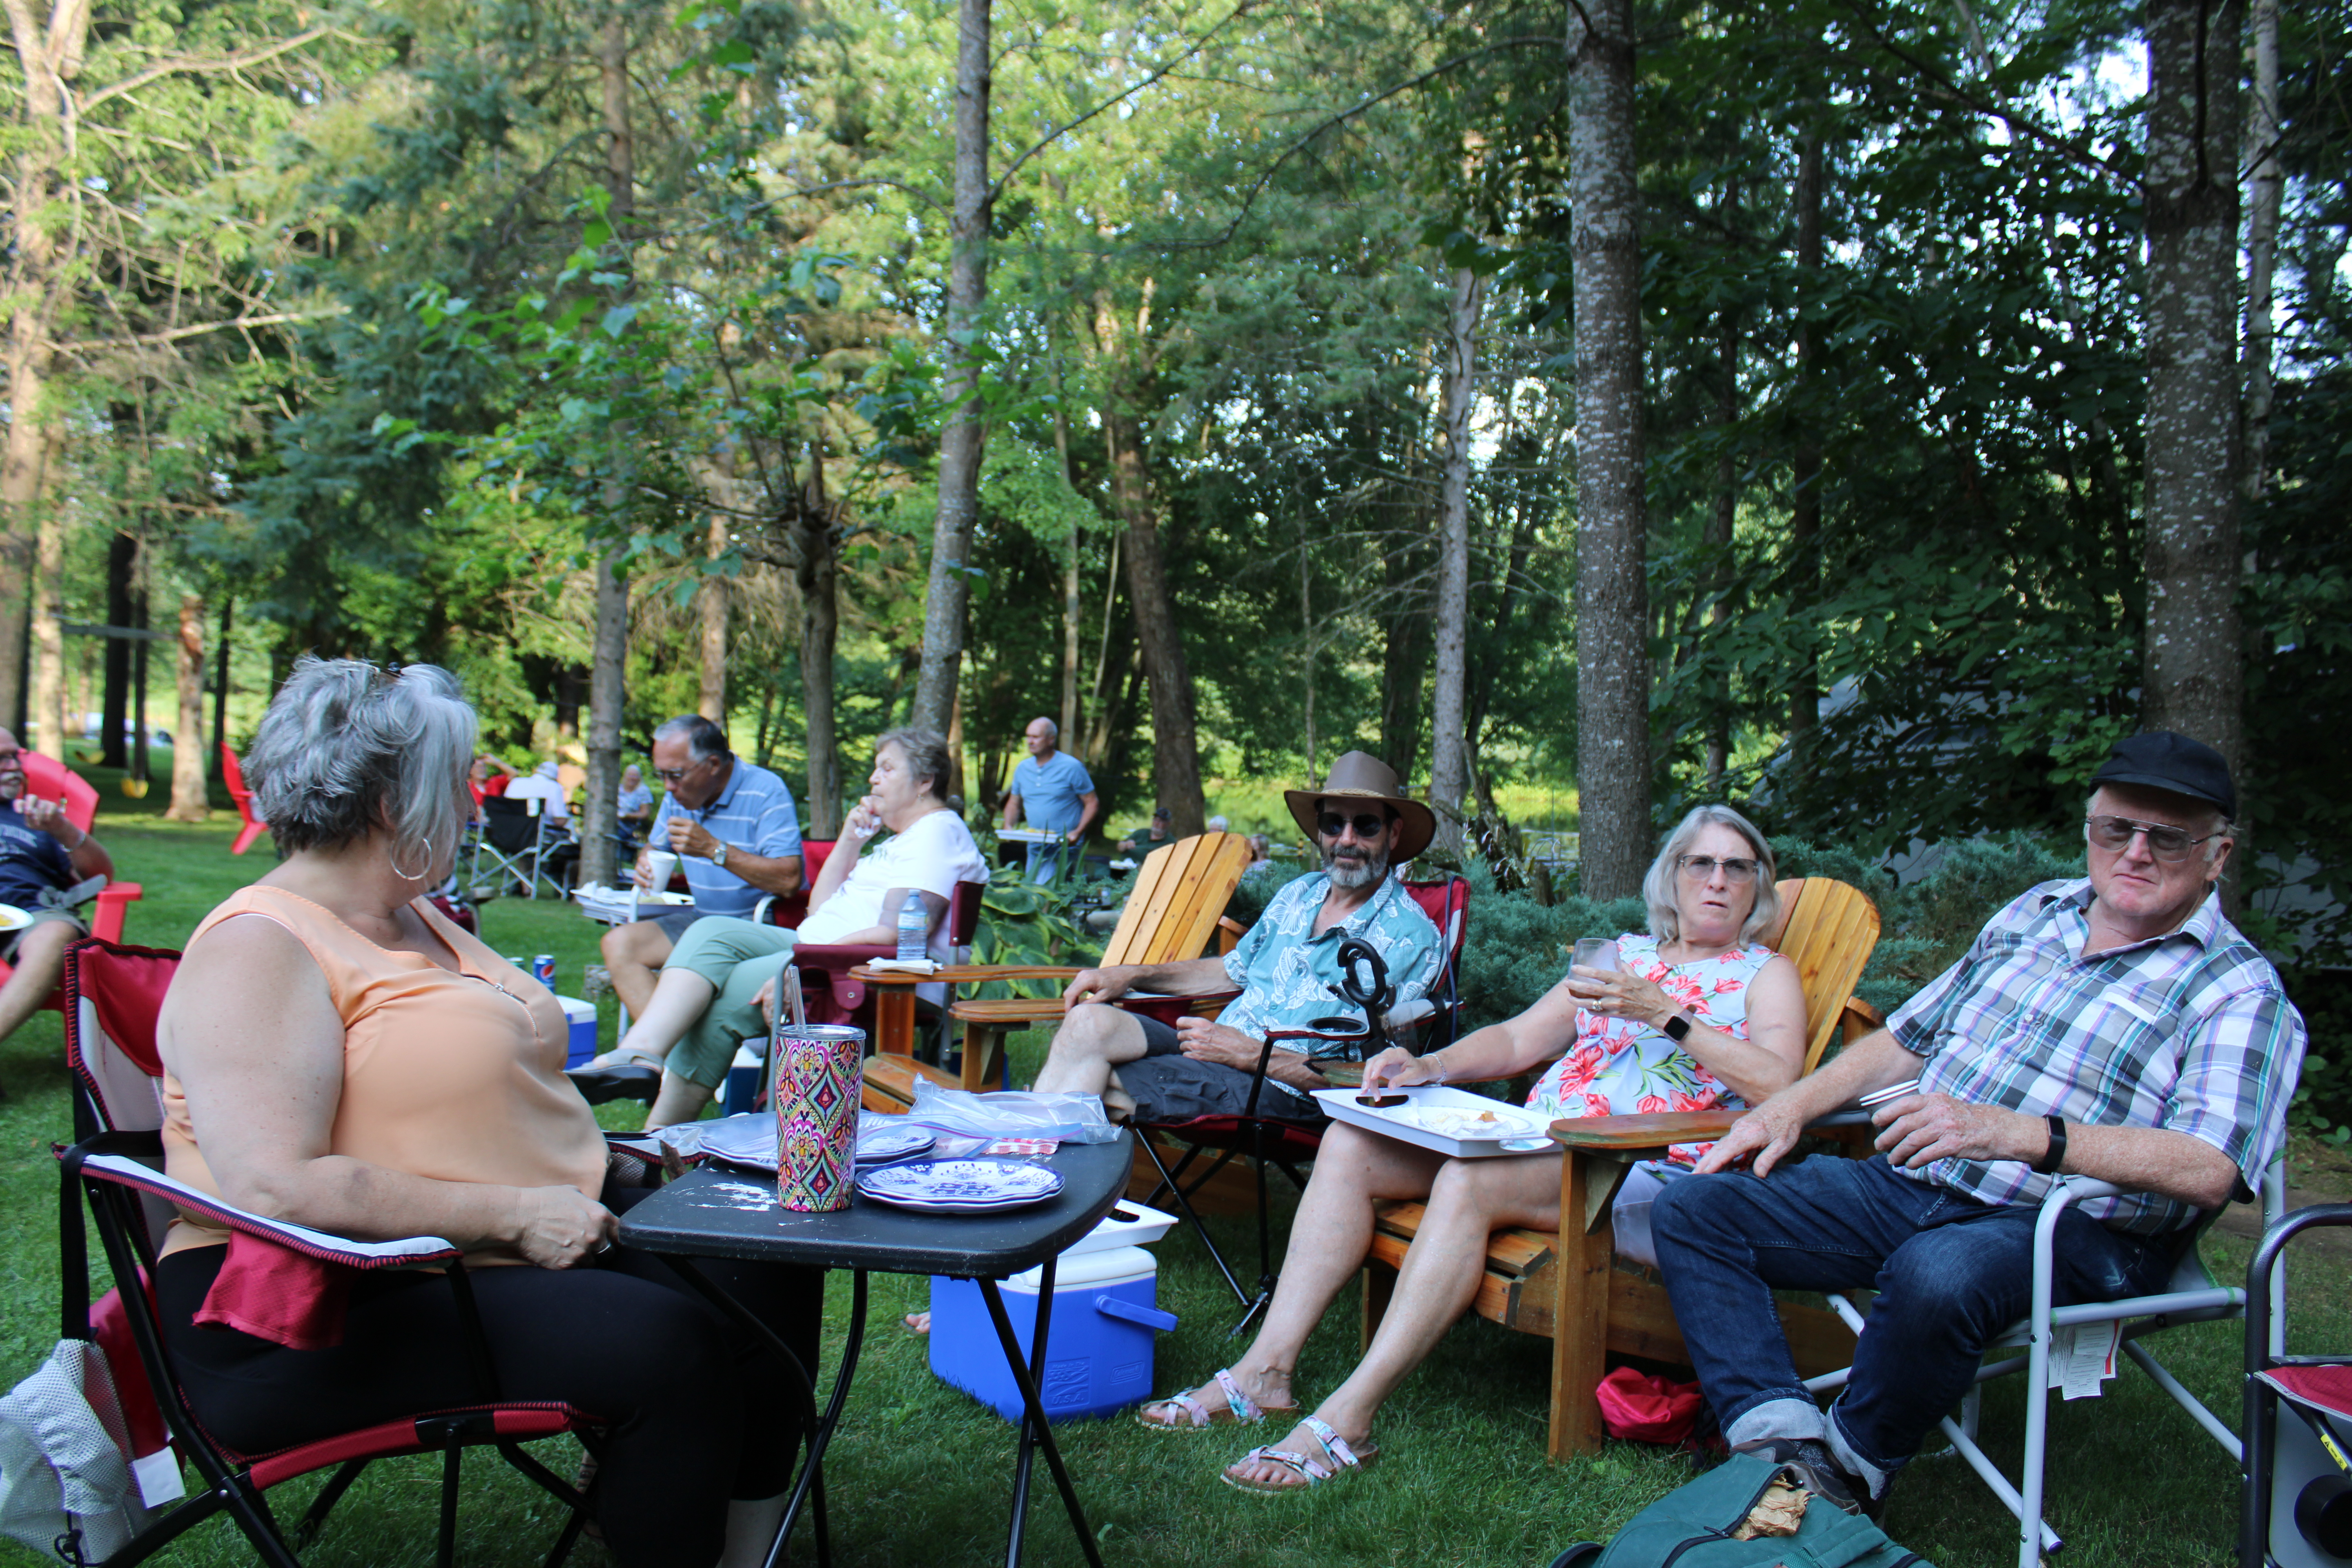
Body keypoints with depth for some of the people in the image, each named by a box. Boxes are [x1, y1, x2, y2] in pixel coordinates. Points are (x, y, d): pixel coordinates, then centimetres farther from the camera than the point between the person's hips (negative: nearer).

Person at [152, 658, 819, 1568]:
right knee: (668, 1345, -27)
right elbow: (277, 1189, -27)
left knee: (771, 1279, -2)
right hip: (325, 1314, -9)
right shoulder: (257, 950, -14)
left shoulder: (415, 921, 16)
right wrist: (513, 1215, -24)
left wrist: (593, 1155, 9)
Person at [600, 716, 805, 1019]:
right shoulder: (679, 795, 8)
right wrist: (646, 864, 1)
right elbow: (655, 847, 27)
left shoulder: (766, 792, -15)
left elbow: (789, 880, -25)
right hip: (701, 919, 8)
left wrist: (714, 849, -25)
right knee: (618, 943, -12)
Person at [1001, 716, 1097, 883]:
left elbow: (1092, 803, -4)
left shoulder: (1072, 767, -7)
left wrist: (1078, 832, -18)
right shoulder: (1023, 768, 10)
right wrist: (1009, 828, -1)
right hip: (1034, 848, 6)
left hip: (1063, 846, -6)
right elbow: (1014, 804, 19)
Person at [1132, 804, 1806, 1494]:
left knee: (1470, 1181, -35)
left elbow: (1777, 1083, -10)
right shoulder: (1624, 953, 25)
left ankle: (1347, 1418, -35)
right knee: (1350, 1144, -12)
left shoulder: (1765, 974, 10)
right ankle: (1267, 1367, -16)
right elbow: (1517, 1040, 21)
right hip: (1535, 1142, 7)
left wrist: (1663, 1014, -16)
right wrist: (1429, 1066, 3)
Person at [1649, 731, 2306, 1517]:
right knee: (1693, 1208, -8)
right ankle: (1783, 1434, -22)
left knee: (1937, 1276, -40)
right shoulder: (2035, 912, 17)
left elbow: (2209, 1170, -20)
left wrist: (2014, 1133, -33)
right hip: (1910, 1184, 7)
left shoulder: (2242, 992, -3)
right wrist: (1791, 1106, 9)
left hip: (2075, 1230, -6)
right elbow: (1913, 1034, 24)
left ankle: (1851, 1468, -13)